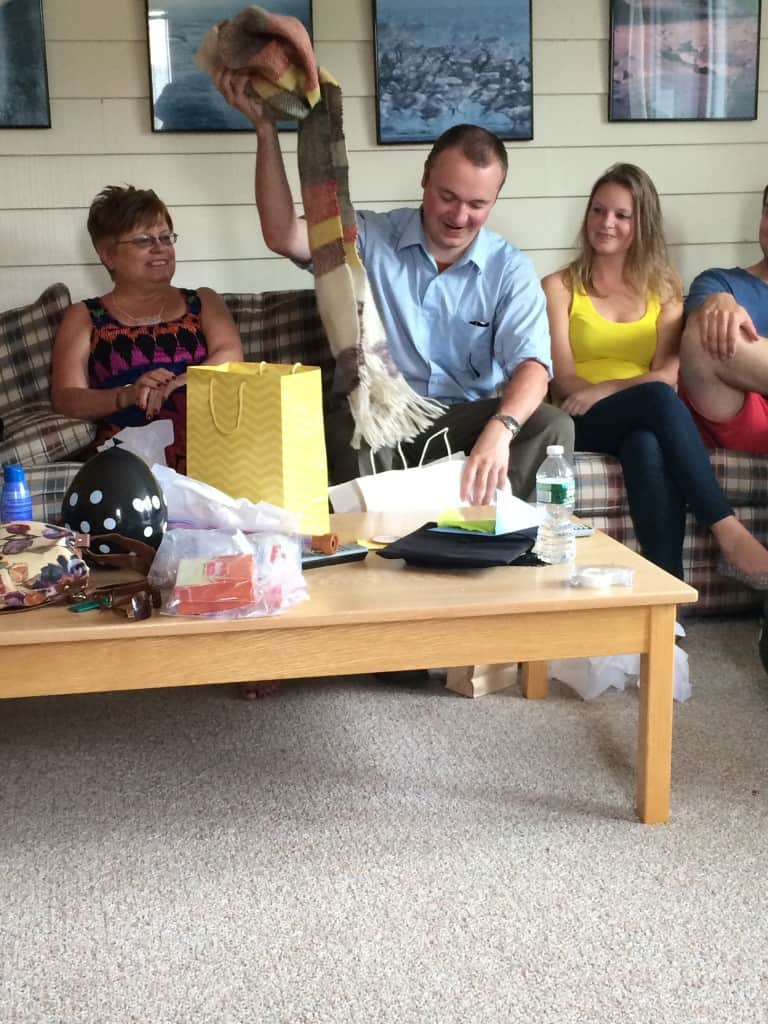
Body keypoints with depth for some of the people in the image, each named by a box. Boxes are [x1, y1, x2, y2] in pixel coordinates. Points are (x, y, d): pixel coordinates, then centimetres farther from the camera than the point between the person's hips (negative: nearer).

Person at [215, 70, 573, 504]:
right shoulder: (372, 239, 3)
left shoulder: (511, 269, 1)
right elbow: (283, 236, -11)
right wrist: (266, 128, -17)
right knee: (355, 429, -37)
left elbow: (532, 363, -13)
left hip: (469, 419, 2)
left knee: (553, 426, -27)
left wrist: (500, 429, -36)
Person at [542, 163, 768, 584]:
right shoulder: (559, 287, 11)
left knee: (648, 448, -39)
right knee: (657, 397, -36)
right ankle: (729, 533, -38)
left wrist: (608, 388, -17)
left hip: (649, 422, 2)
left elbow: (671, 371, 1)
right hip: (584, 423, -1)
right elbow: (563, 379, -2)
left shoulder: (663, 287, 18)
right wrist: (642, 387, -17)